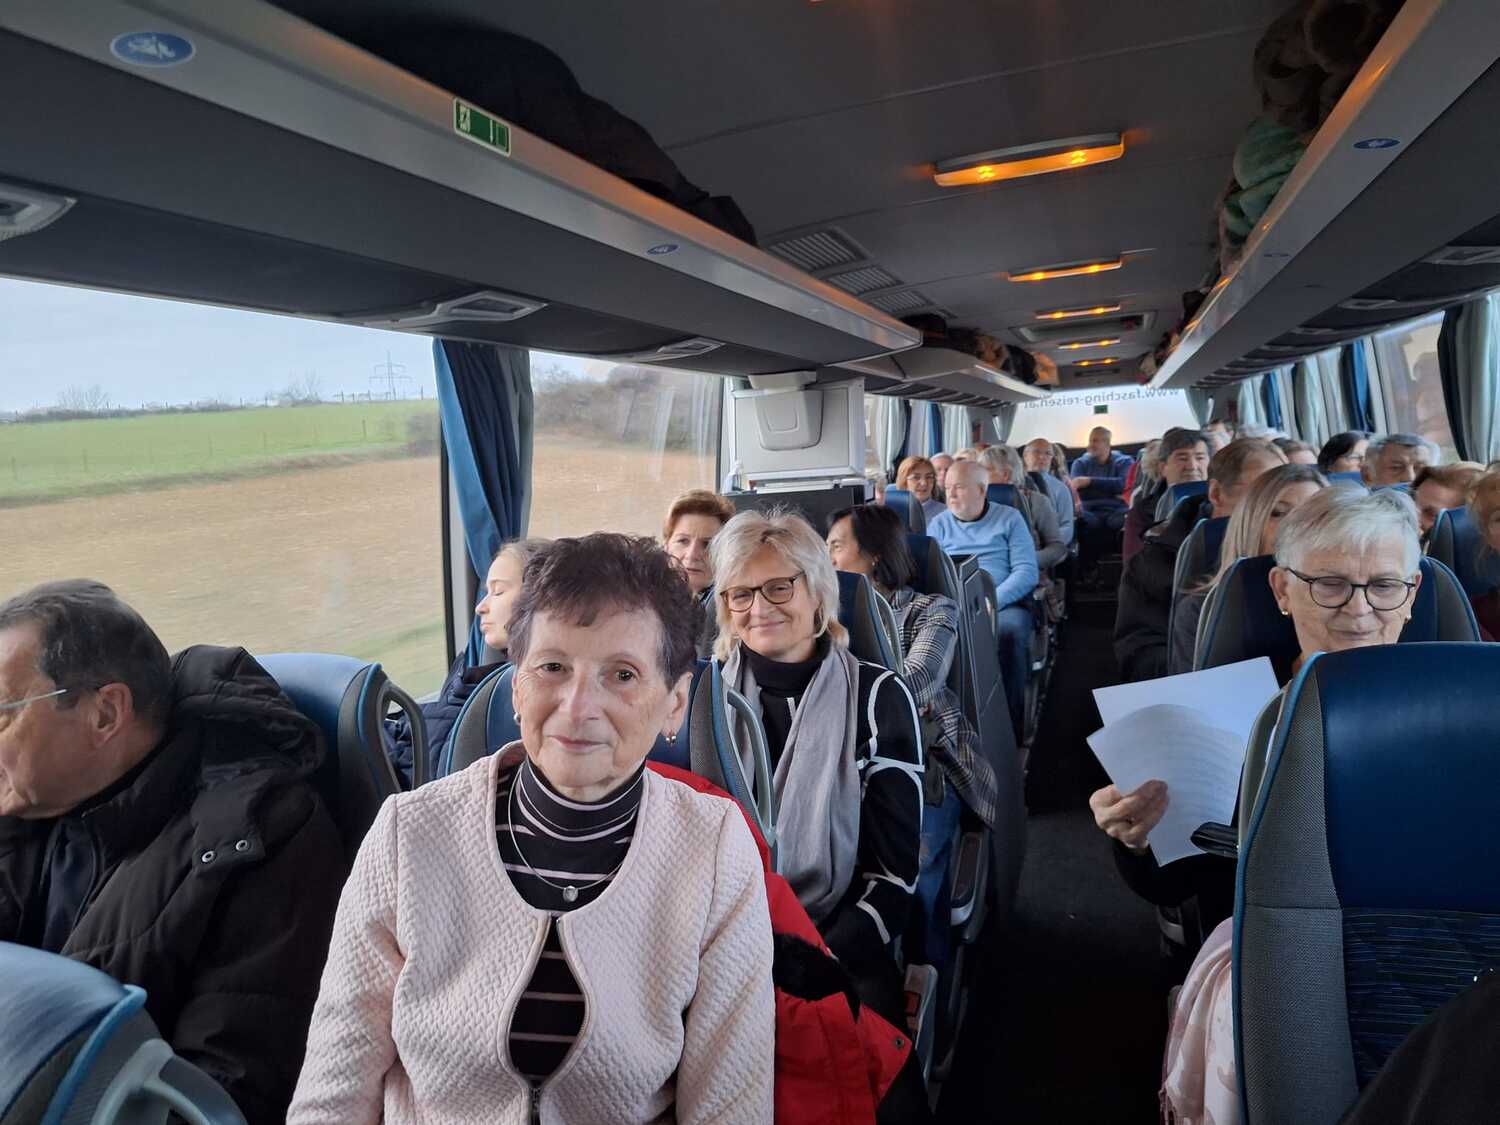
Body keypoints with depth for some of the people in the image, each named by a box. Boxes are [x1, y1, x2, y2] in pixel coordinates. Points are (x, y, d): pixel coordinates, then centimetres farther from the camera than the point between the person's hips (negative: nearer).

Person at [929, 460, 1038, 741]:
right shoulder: (939, 525, 17)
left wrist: (991, 602, -16)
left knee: (1010, 629, -36)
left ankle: (1011, 725, -25)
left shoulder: (1009, 519, 10)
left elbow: (1027, 571, 0)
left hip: (1003, 603, -1)